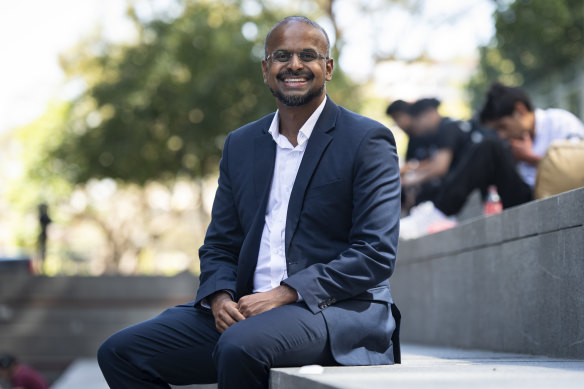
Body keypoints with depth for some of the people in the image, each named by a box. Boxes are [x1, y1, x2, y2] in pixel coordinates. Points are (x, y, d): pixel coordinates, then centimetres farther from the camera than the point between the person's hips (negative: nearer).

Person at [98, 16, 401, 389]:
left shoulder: (367, 140, -2)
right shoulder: (240, 144, 16)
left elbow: (376, 254, -10)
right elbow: (219, 246, 18)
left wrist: (285, 294, -17)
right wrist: (220, 296, -5)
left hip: (339, 310, -6)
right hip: (247, 310, 6)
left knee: (240, 345, -37)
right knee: (121, 353, -8)